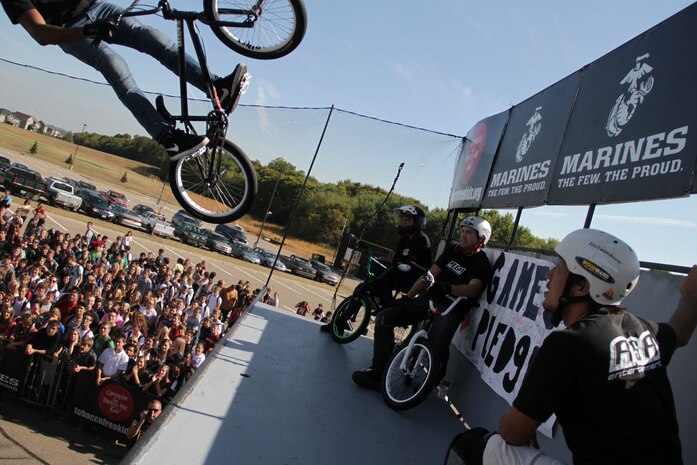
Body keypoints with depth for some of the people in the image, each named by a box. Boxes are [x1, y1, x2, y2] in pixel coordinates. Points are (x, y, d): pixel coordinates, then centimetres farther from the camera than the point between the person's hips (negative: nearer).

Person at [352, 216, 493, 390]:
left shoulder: (482, 263, -3)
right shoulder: (452, 251, 16)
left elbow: (473, 289, -23)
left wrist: (448, 288, -42)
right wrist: (407, 298, 1)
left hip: (452, 308, -7)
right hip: (430, 299, 7)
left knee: (437, 346, -35)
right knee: (384, 318, -8)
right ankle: (379, 371, -3)